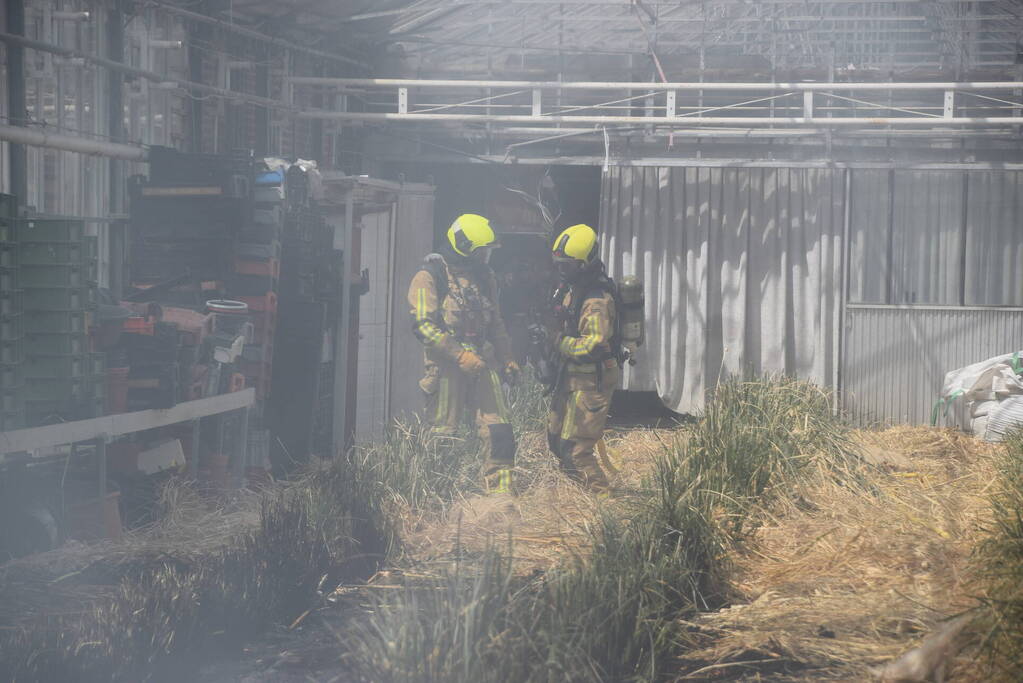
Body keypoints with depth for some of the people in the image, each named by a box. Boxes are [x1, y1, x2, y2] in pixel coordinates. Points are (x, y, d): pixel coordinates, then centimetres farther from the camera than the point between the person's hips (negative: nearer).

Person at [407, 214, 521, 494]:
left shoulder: (484, 276, 16)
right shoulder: (430, 276, -5)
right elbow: (423, 324, -14)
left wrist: (507, 359, 17)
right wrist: (460, 355, -20)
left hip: (483, 362, 6)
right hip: (447, 365, -6)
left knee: (499, 430, -3)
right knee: (442, 433, 0)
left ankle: (501, 492, 1)